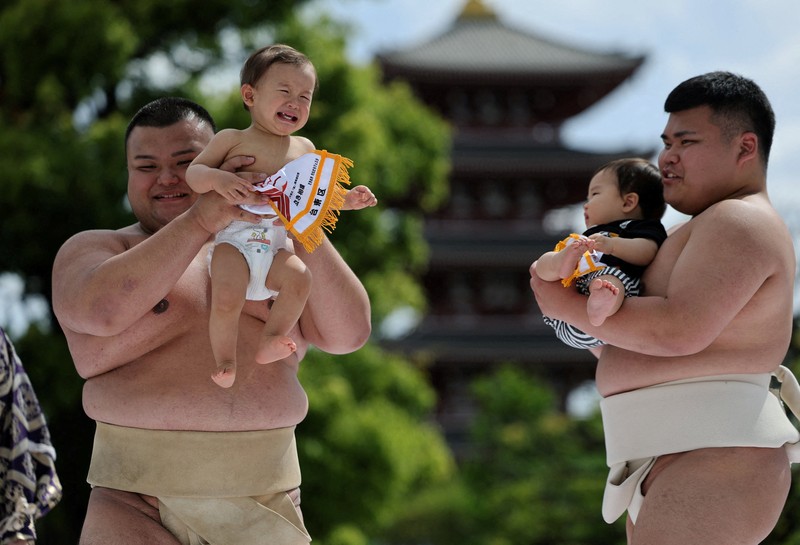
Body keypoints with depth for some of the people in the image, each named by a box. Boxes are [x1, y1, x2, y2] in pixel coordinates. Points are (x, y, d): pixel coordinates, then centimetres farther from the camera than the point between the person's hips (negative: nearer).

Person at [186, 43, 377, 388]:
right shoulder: (232, 140, 8)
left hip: (275, 246, 4)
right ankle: (225, 363, -8)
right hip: (233, 238, -4)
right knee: (227, 295, -27)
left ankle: (270, 341, -13)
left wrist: (347, 199, 12)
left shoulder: (304, 149, 21)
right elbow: (192, 173, 1)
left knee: (298, 277, -26)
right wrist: (216, 179, -21)